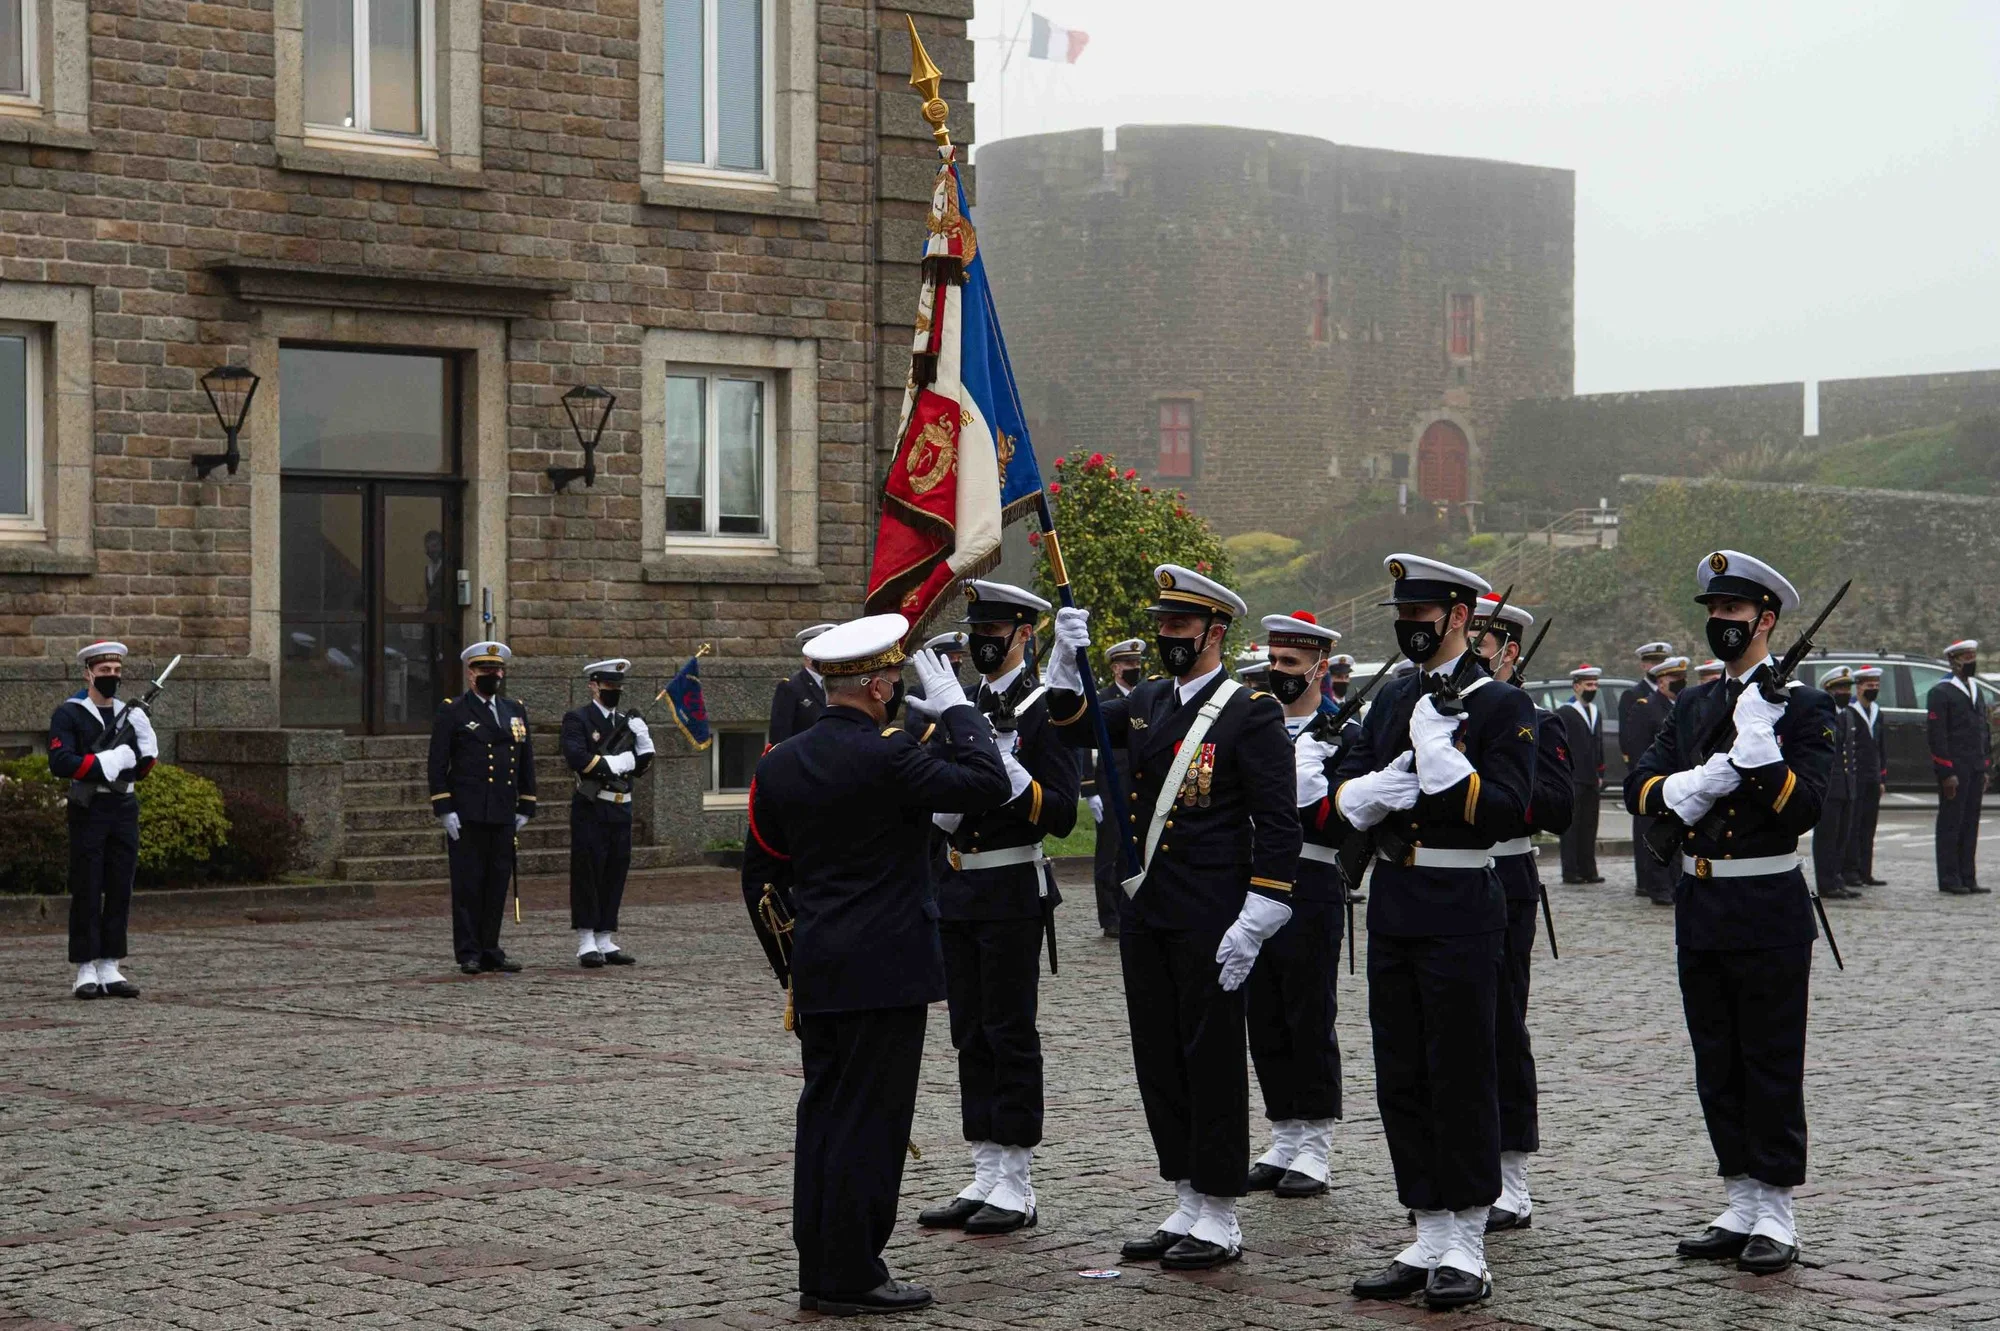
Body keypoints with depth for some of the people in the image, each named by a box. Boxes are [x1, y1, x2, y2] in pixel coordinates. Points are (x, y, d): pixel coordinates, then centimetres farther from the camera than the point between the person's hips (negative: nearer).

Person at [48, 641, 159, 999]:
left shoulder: (130, 713, 14)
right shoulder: (69, 714, -3)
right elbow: (60, 762, -16)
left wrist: (145, 740, -3)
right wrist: (106, 762, -22)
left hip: (124, 809, 5)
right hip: (88, 810, -5)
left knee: (120, 891, 5)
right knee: (87, 892, -3)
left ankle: (110, 968, 11)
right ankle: (85, 970, 0)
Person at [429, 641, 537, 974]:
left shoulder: (516, 712, 16)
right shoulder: (451, 713, 1)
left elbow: (526, 763, 19)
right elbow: (438, 765, -3)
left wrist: (525, 809, 12)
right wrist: (444, 810, -10)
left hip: (504, 817, 5)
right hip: (466, 816, -4)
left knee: (497, 885, 6)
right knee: (467, 884, -2)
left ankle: (490, 950, 12)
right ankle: (469, 954, 2)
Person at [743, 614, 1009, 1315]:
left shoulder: (778, 764, 6)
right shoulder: (887, 758, -17)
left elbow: (761, 874, 13)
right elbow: (990, 784, -14)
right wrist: (955, 708, -3)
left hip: (815, 971, 7)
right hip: (887, 968, -7)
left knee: (823, 1114, 13)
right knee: (870, 1120, -1)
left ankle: (818, 1269, 18)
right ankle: (850, 1277, 2)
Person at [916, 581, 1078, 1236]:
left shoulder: (1044, 710, -8)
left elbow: (1061, 815, -14)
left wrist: (1006, 769, -27)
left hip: (1012, 891, -7)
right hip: (957, 887, 7)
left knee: (1011, 1033, -3)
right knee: (971, 1034, 9)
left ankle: (1016, 1187, 3)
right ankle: (985, 1179, 16)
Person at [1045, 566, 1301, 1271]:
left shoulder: (1252, 713, -9)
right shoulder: (1148, 703, 12)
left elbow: (1279, 827, -12)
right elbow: (1074, 728, 14)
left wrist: (1253, 925, -17)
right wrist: (1068, 658, -3)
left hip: (1209, 920, -7)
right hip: (1144, 913, 7)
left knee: (1212, 1062, 0)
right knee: (1159, 1061, 11)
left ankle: (1220, 1219, 9)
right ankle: (1187, 1206, 22)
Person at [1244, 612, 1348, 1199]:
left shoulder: (1343, 734, -3)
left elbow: (1344, 828, -11)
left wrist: (1307, 783, -22)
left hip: (1310, 892, -6)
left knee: (1310, 1020, -1)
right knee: (1265, 1022, 9)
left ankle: (1315, 1151, 5)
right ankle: (1284, 1144, 18)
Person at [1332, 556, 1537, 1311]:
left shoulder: (1501, 705, -6)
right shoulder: (1392, 701, 15)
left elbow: (1507, 809, -16)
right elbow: (1344, 796, 12)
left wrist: (1438, 751, -21)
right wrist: (1383, 786, -9)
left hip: (1460, 914, -7)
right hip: (1391, 907, 7)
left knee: (1461, 1079, -2)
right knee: (1401, 1080, 10)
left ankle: (1467, 1249, 6)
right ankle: (1429, 1240, 18)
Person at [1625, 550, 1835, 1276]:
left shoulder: (1803, 706, -6)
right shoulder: (1696, 703, 13)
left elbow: (1805, 808, -16)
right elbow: (1638, 786, 6)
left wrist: (1758, 742, -24)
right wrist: (1695, 783, -11)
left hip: (1767, 914, -7)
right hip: (1698, 911, 7)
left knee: (1772, 1068, -1)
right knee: (1717, 1069, 11)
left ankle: (1777, 1218, 6)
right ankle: (1742, 1209, 20)